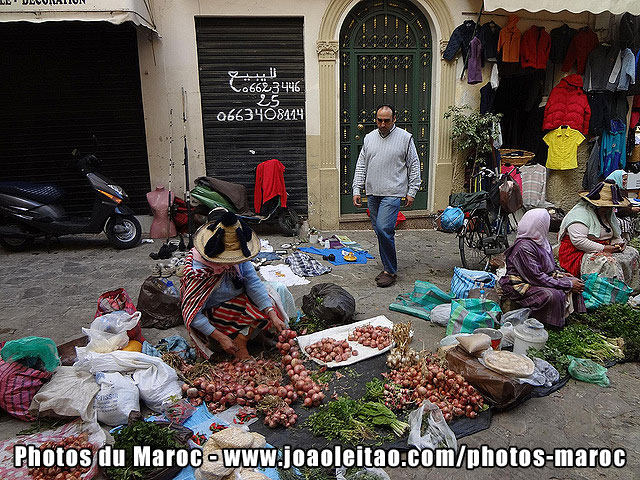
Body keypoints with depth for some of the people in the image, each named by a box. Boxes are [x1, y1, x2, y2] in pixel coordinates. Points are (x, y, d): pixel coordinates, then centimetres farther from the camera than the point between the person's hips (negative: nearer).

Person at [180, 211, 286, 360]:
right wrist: (221, 338, -28)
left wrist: (273, 316, -24)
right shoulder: (199, 271, -30)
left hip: (238, 300, 7)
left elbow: (255, 285, -14)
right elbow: (192, 314, -26)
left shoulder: (239, 259, -14)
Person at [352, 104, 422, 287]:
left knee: (384, 229, -16)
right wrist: (357, 190, 8)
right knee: (379, 231, 9)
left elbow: (414, 166, 3)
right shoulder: (369, 138, 12)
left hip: (392, 193, -5)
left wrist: (411, 192, -1)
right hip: (372, 193, 5)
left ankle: (391, 271, -3)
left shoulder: (405, 138, 0)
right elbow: (361, 166, 14)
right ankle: (387, 267, 21)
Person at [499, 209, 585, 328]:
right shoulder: (524, 248, -26)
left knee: (575, 282, 0)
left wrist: (560, 274, 3)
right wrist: (568, 285, -22)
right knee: (552, 295, -32)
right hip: (520, 285, -10)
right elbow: (537, 278, -26)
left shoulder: (542, 241, 6)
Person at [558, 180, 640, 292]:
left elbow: (616, 234, 28)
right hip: (578, 255, -10)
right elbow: (578, 241, -28)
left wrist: (618, 242, 3)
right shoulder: (581, 213, -17)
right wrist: (603, 248, -26)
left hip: (603, 251, 10)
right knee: (608, 263, -32)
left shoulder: (609, 213, 14)